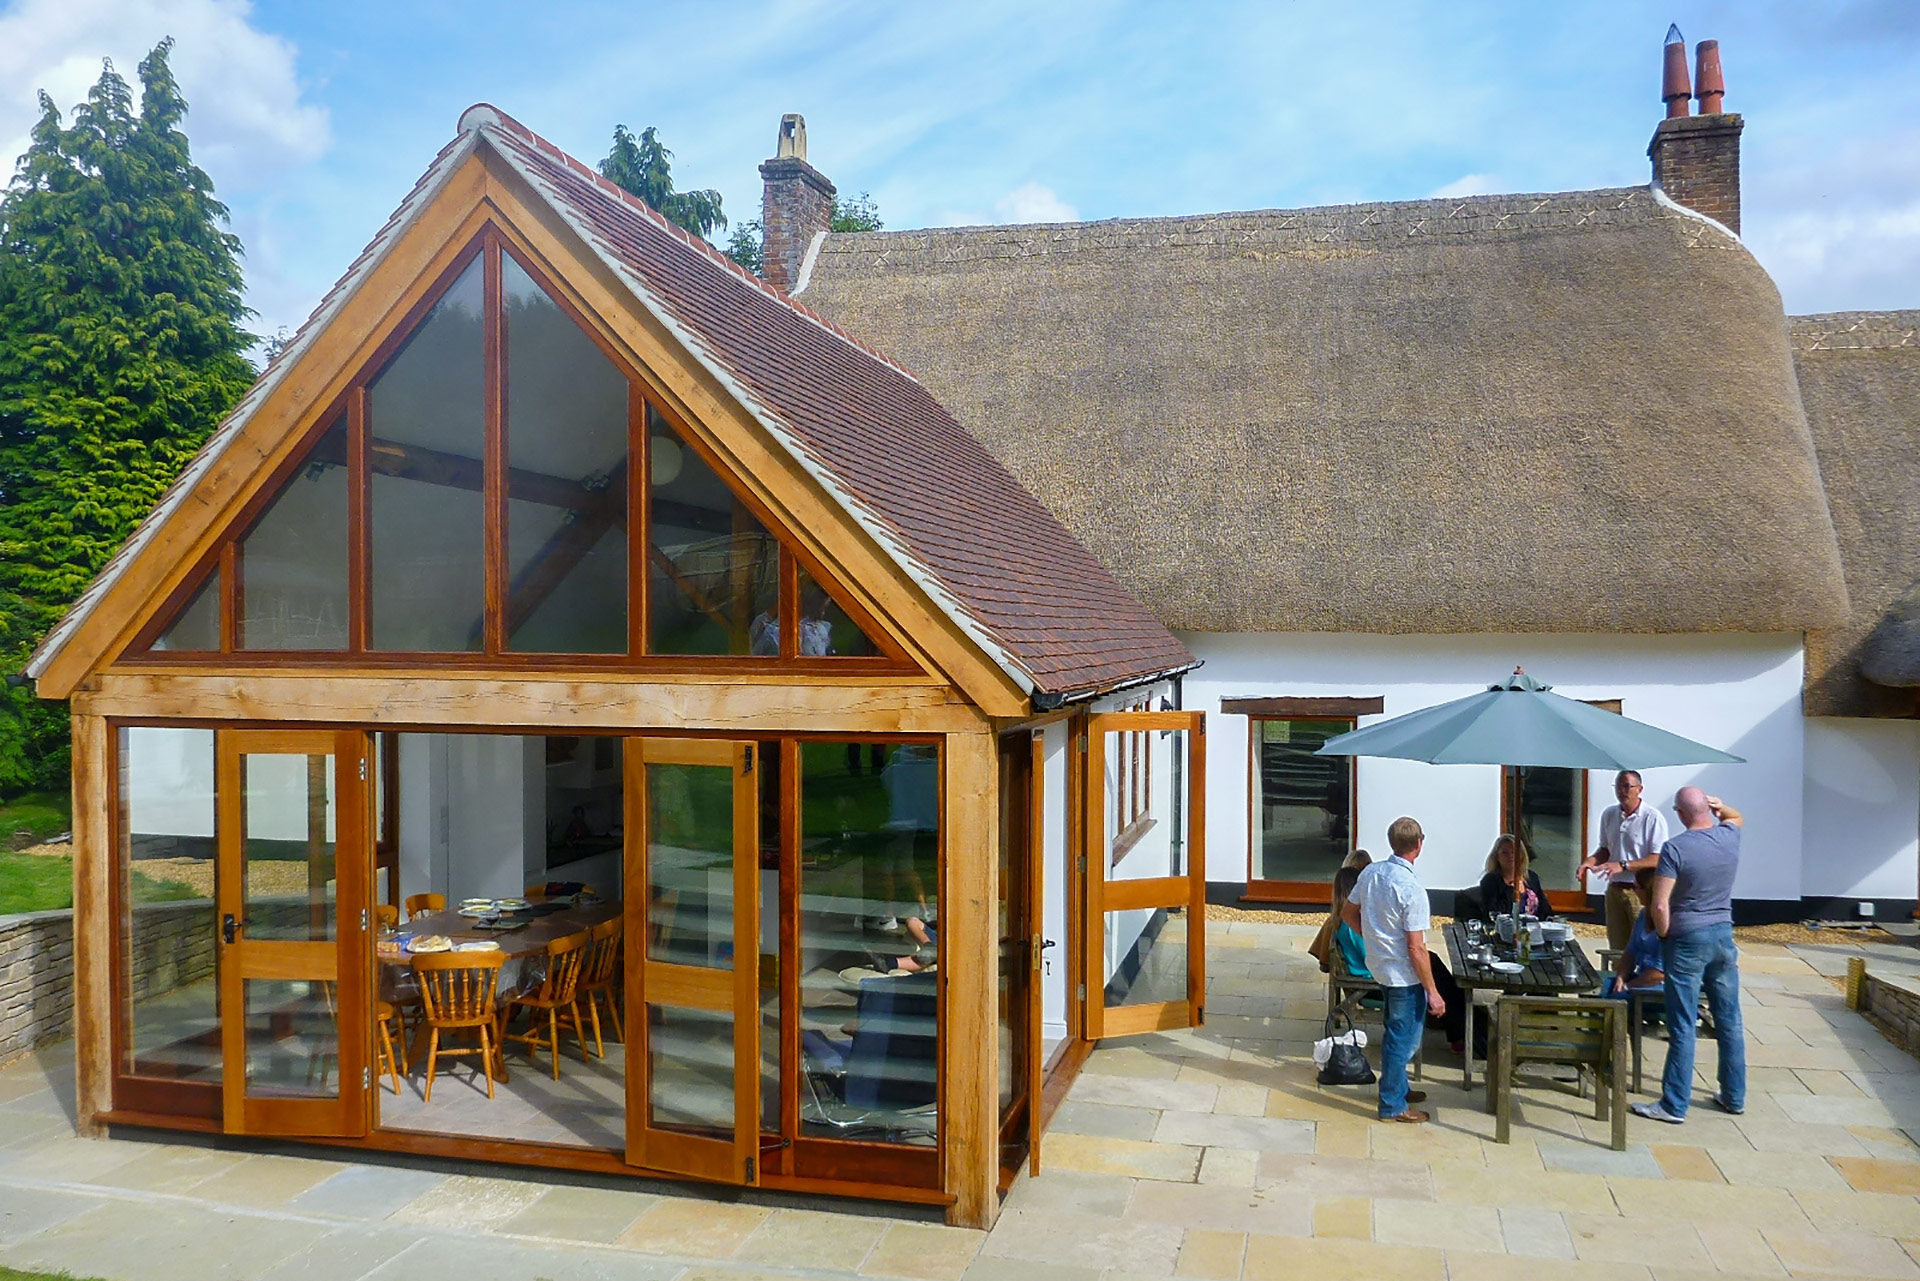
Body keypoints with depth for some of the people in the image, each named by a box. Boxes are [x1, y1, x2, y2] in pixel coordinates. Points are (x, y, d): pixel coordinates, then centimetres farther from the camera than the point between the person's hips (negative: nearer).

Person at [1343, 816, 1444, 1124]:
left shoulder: (1371, 872, -3)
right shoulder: (1411, 888, -26)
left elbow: (1348, 913, 9)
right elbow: (1416, 948, -24)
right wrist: (1432, 992, -16)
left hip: (1380, 967, 8)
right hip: (1405, 975, -8)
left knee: (1395, 1031, 24)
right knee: (1404, 1038, 6)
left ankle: (1398, 1087, 40)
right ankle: (1393, 1105, 17)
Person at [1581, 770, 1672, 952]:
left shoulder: (1653, 817, -10)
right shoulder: (1608, 814, 9)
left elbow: (1657, 859, -14)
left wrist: (1623, 866, -23)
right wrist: (1591, 860, -2)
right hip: (1614, 889, 6)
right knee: (1617, 948, 10)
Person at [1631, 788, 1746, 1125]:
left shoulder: (1675, 848, -17)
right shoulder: (1730, 837, 0)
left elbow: (1659, 905, -20)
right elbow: (1736, 817, 28)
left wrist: (1665, 936, -4)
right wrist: (1721, 806, 8)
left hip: (1687, 940, -6)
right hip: (1723, 936, 6)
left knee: (1683, 1027, -2)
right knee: (1730, 1021, 15)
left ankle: (1674, 1106, 4)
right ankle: (1734, 1097, 26)